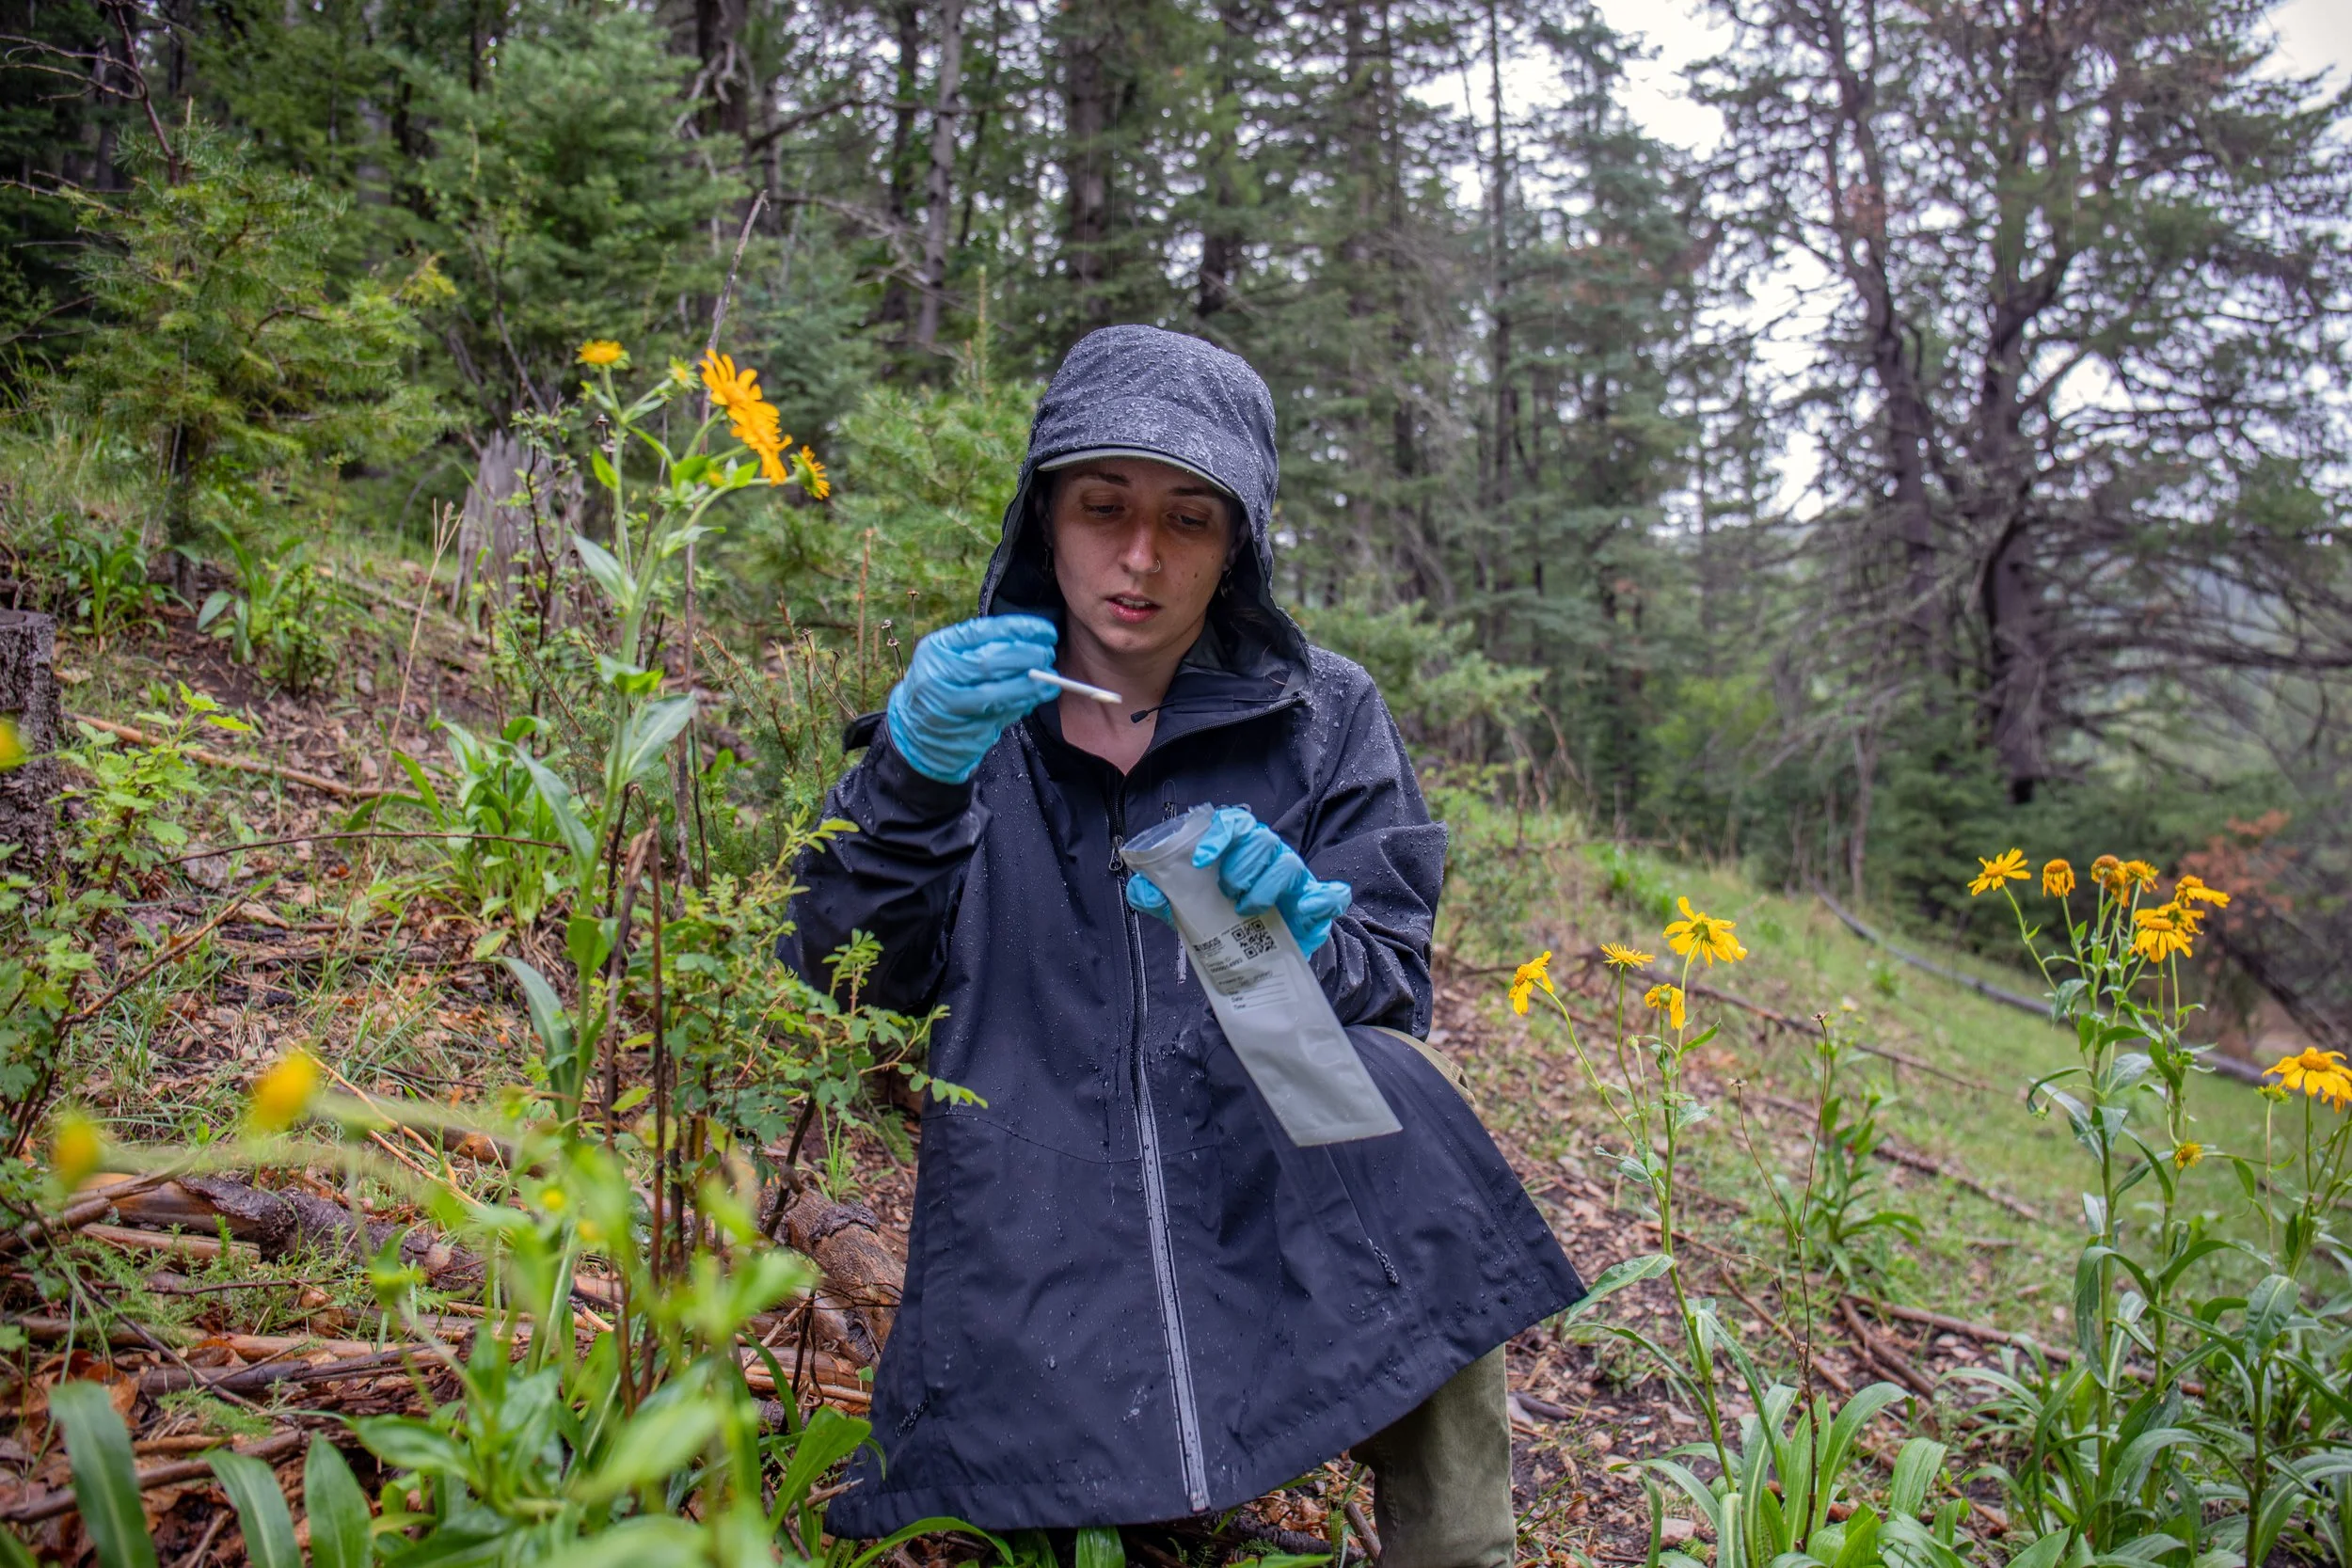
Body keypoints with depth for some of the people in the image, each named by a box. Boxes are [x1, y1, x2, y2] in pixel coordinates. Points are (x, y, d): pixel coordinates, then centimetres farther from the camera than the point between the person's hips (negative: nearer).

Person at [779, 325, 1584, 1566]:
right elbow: (840, 980, -3)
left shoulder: (1321, 718, 4)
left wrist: (1298, 937, -23)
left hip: (1281, 1217, 1)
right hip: (1034, 1266, 0)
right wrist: (911, 776, -22)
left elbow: (1393, 993, 1)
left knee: (1387, 1085, -31)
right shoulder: (969, 710, 5)